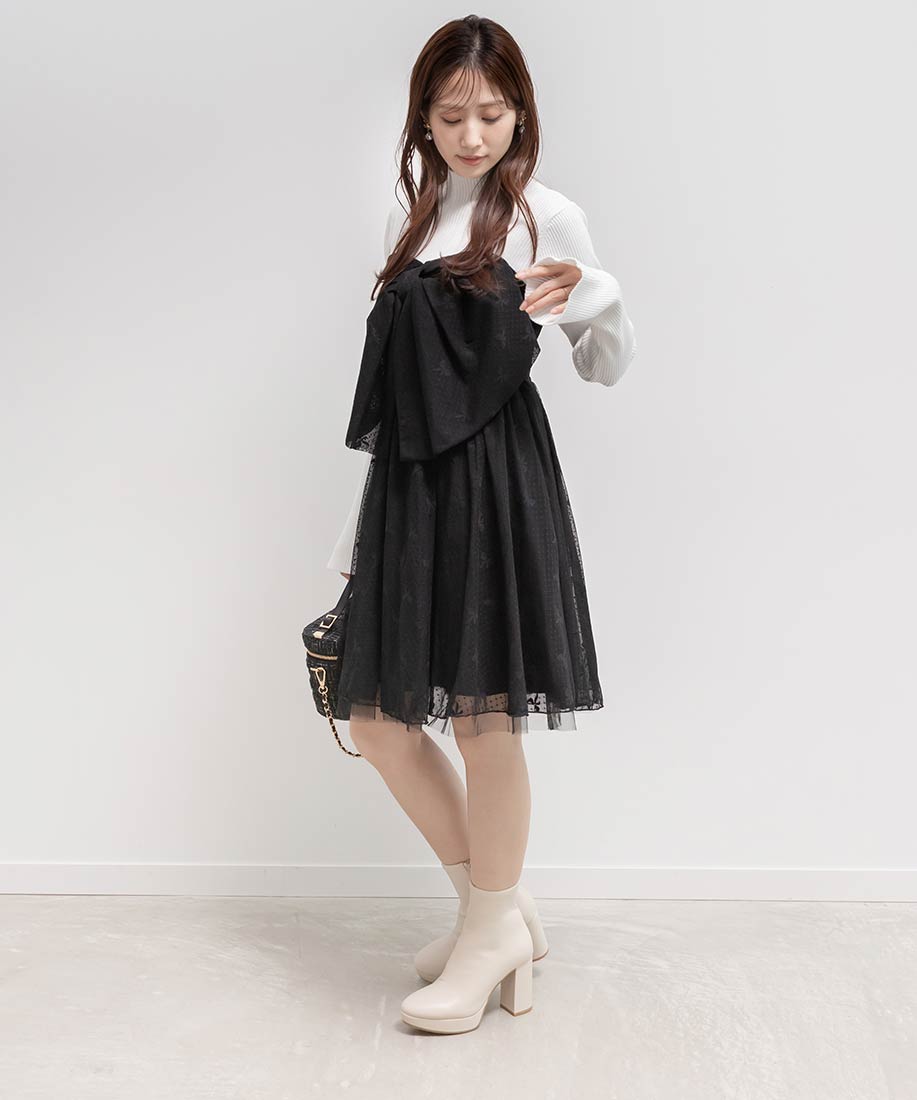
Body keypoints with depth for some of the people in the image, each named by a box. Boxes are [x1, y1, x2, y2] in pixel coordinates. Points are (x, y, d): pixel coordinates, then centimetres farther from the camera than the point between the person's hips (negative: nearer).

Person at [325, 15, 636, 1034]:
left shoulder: (545, 214, 0)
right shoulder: (410, 217, 16)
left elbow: (608, 369, 4)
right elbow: (386, 382, 15)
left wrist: (596, 301, -18)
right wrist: (358, 530, 13)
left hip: (496, 475, -6)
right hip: (407, 479, 7)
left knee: (483, 717, -1)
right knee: (378, 718, 8)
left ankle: (491, 933, 20)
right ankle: (496, 903, 26)